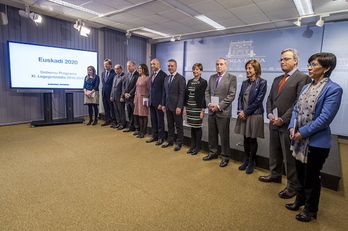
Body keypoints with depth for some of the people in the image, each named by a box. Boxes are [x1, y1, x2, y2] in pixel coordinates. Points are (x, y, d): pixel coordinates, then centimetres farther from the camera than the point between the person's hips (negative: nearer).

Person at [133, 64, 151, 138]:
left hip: (143, 98, -7)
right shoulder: (139, 78, 14)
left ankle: (144, 132, 9)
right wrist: (135, 98, 12)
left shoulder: (147, 78, -8)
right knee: (139, 115, 9)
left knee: (144, 115, 0)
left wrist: (147, 99, -13)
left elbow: (149, 90, -9)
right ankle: (140, 131, 18)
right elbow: (136, 88, 15)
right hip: (137, 98, 7)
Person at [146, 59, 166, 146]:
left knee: (160, 121, 3)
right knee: (153, 120, 12)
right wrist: (149, 100, 12)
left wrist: (161, 103, -16)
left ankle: (161, 138, 15)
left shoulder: (163, 75, -10)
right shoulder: (152, 75, 16)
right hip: (151, 102, 7)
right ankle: (154, 136, 24)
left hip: (158, 102, -7)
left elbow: (164, 90, -13)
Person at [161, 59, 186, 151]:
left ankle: (179, 143, 17)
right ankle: (170, 141, 28)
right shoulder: (166, 78, 14)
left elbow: (182, 94, -13)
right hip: (168, 106, 6)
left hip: (176, 106, -6)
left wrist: (179, 107, -19)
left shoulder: (180, 78, -8)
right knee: (170, 125, 15)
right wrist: (163, 104, 10)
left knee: (179, 125, 5)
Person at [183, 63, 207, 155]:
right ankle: (192, 145, 23)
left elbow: (204, 96, -10)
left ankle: (198, 147, 15)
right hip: (189, 107, 6)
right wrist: (185, 107, 9)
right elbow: (186, 94, 12)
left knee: (197, 127, 2)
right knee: (192, 127, 12)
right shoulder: (190, 81, 12)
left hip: (198, 108, -6)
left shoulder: (203, 82, -6)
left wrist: (203, 110, -14)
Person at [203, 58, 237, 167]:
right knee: (211, 134, 15)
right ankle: (213, 153, 32)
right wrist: (209, 103, -5)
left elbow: (231, 95, -11)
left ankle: (225, 157, 18)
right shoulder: (212, 77, 13)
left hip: (223, 112, -5)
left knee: (224, 136, 3)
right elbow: (207, 92, 12)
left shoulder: (232, 78, -4)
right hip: (211, 111, 5)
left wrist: (219, 106, -17)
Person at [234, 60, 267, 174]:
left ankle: (251, 163, 21)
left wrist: (246, 112, -13)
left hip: (255, 115, -5)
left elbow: (258, 100, -13)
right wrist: (240, 111, -6)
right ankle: (246, 160, 27)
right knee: (246, 138, 13)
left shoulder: (262, 82, -7)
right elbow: (240, 98, 9)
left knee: (252, 139, 6)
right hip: (243, 114, 5)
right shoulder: (245, 83, 11)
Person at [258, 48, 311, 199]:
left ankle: (293, 186, 19)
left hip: (288, 124, -7)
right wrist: (270, 114, -2)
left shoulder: (302, 78, -8)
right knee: (274, 152, 19)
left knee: (290, 157, 3)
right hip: (274, 123, 7)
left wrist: (283, 119, -18)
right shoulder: (277, 79, 16)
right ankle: (275, 175, 37)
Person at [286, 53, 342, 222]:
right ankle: (300, 200, 42)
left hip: (316, 142, -7)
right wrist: (292, 128, -6)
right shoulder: (306, 87, 8)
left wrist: (303, 132, -19)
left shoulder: (333, 89, -15)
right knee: (300, 174, 21)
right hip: (300, 139, 7)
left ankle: (310, 209, 31)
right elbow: (296, 109, 9)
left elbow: (325, 118, -21)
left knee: (312, 177, 10)